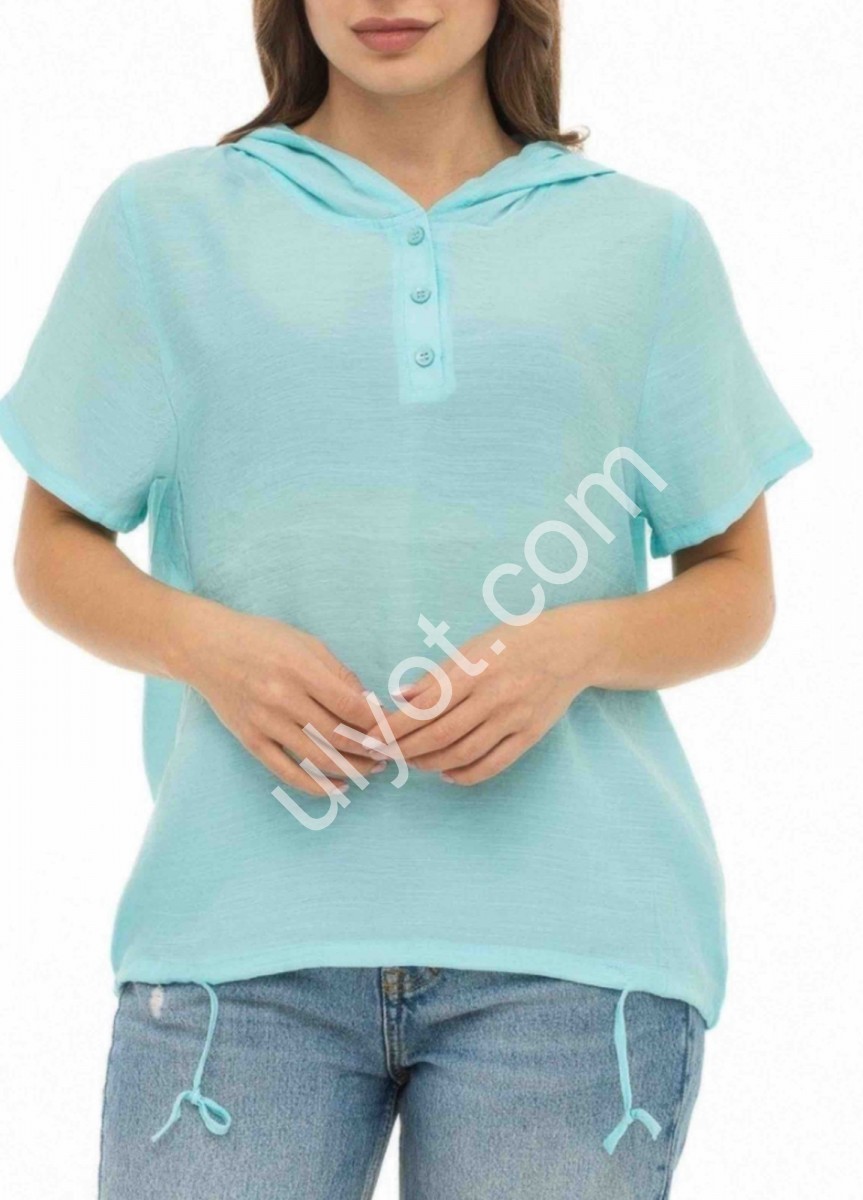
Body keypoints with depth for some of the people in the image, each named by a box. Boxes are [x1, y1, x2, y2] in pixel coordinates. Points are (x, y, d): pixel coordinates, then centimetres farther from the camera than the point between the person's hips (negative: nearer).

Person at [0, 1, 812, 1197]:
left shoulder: (646, 238, 11)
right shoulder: (167, 217, 10)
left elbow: (739, 589, 13)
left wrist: (576, 646, -8)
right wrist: (204, 644, -9)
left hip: (570, 925, 1)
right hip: (244, 919, 0)